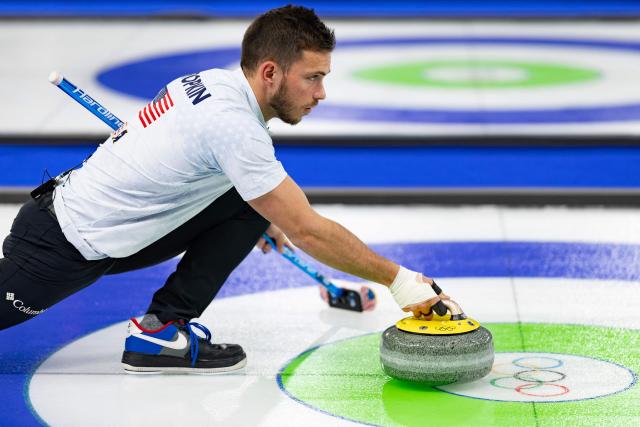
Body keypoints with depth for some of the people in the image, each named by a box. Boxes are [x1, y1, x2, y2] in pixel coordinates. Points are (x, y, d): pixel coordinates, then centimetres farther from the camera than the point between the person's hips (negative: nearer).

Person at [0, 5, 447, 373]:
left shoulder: (216, 82, 1)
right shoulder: (234, 124, -27)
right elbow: (307, 230, -24)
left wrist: (265, 217, 31)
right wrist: (398, 279, -17)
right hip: (66, 246, -9)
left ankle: (162, 327, -1)